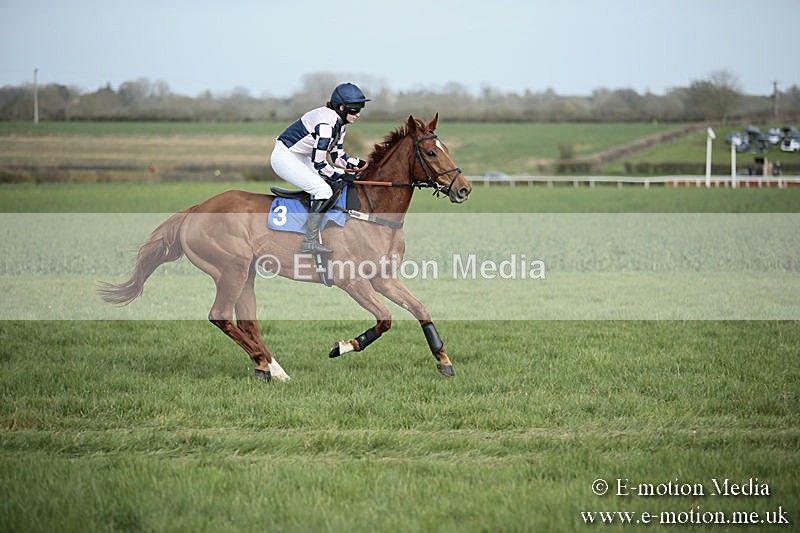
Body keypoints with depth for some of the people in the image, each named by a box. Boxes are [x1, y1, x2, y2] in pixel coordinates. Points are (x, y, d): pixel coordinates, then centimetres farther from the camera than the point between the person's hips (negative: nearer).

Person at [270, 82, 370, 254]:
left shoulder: (339, 123, 4)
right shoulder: (327, 122, -27)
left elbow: (338, 156, 10)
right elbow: (318, 163, -25)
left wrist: (361, 164, -3)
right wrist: (339, 176, -12)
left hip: (301, 158, 11)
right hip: (285, 157, -11)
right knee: (324, 191, -20)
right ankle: (310, 243, -17)